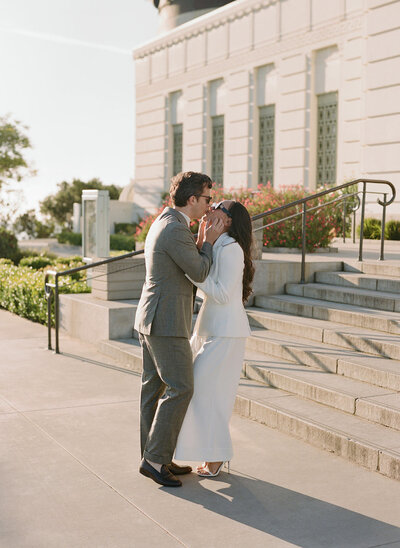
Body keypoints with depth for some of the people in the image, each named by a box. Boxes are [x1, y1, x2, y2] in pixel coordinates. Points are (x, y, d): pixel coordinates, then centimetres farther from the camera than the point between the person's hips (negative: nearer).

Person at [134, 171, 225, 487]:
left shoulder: (164, 222, 14)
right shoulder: (176, 230, -19)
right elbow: (199, 274, -12)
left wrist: (202, 241, 9)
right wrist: (210, 241, 1)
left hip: (151, 319, 11)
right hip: (166, 322, -11)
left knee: (155, 388, 13)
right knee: (180, 389, -6)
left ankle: (155, 458, 20)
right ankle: (155, 459, -1)